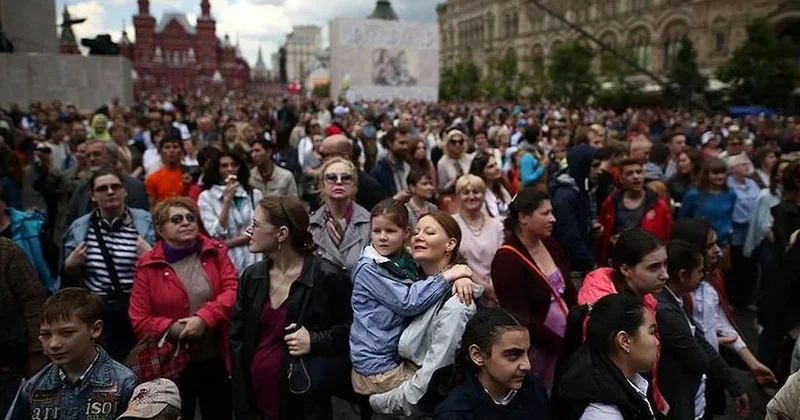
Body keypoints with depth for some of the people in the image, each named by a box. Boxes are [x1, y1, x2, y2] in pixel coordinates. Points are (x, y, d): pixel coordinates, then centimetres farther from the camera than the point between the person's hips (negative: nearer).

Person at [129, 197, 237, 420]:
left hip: (216, 360, 2)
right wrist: (173, 329, -19)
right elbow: (139, 321, -6)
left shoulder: (215, 251, 1)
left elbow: (233, 290, -10)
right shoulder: (148, 265, -5)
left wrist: (205, 318, -23)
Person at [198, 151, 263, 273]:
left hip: (254, 260, 1)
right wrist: (228, 198, -11)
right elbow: (217, 234, -8)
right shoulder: (206, 197, 1)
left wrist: (227, 243, -9)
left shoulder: (255, 194, 5)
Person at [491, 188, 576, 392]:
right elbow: (523, 320, -18)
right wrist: (563, 345, -14)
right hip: (536, 350, -6)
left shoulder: (550, 245, 4)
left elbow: (569, 292, 9)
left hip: (566, 342, 6)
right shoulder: (507, 260, -18)